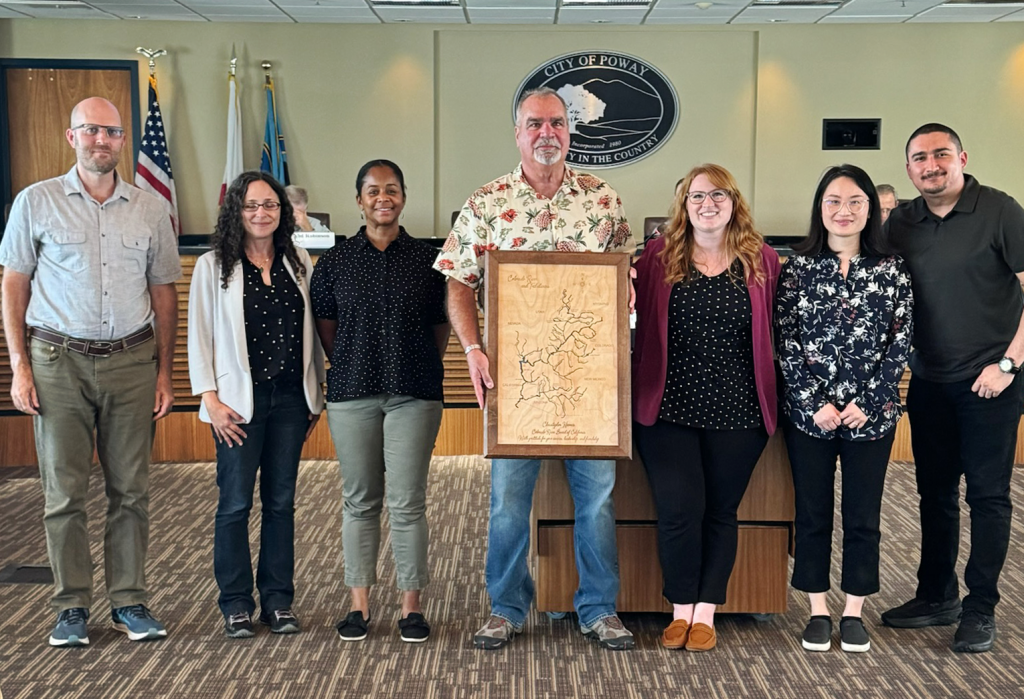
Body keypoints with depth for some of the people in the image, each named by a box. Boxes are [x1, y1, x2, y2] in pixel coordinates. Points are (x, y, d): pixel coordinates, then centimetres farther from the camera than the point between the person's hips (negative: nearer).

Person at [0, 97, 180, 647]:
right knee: (64, 491, 2)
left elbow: (164, 293, 13)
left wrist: (165, 371, 8)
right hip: (58, 360, -1)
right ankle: (71, 606, 12)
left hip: (132, 360, 2)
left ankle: (129, 601, 15)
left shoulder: (149, 210, 9)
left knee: (130, 489, 5)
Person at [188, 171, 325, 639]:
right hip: (239, 402, -3)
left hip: (290, 398, 3)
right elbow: (199, 336, -2)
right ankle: (236, 605, 13)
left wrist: (316, 396, 10)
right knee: (236, 504, 1)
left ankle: (278, 601, 18)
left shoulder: (298, 263, 9)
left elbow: (311, 332, 12)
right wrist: (211, 398, -9)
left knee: (281, 501, 8)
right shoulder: (213, 266, 0)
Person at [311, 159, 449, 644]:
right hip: (352, 393, 1)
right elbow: (325, 324, 13)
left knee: (407, 502, -1)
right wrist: (352, 366, 8)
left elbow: (441, 327, 10)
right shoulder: (334, 262, 7)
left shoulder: (426, 260, 6)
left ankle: (412, 605, 9)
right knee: (360, 500, 7)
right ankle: (359, 603, 16)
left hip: (414, 394, -1)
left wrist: (419, 369, 4)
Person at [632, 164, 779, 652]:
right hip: (669, 409, -1)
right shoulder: (659, 256, 3)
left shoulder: (762, 261, 4)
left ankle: (705, 614, 21)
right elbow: (640, 323, 5)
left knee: (720, 511, 8)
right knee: (679, 509, -5)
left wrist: (772, 398, 1)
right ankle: (681, 611, 14)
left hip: (737, 411, 1)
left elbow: (775, 334, 7)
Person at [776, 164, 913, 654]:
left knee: (863, 515, 7)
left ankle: (853, 613, 20)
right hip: (808, 411, 0)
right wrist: (815, 403, -11)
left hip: (871, 412, 0)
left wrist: (866, 402, -10)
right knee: (812, 513, 7)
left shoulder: (891, 269, 2)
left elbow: (900, 342, -1)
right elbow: (786, 341, -3)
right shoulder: (798, 267, 1)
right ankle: (818, 612, 19)